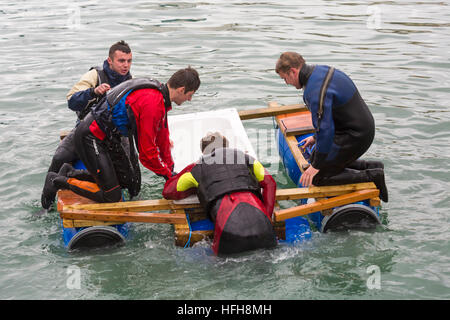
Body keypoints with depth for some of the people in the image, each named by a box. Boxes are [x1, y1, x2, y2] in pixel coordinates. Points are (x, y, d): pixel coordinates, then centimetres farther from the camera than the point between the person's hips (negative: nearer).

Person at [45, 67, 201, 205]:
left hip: (108, 137, 10)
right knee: (112, 197, -7)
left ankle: (71, 173, 21)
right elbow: (147, 152, -20)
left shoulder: (159, 94, 7)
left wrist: (170, 168, 21)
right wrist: (168, 174, -6)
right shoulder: (152, 103, -25)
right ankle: (62, 181, 5)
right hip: (90, 137, -10)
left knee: (127, 180, 17)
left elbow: (162, 137, 19)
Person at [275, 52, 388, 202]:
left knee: (317, 177, -4)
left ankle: (373, 176, -4)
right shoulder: (322, 70, 7)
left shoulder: (315, 90, -26)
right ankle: (370, 166, 18)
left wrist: (316, 166, -17)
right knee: (315, 159, 21)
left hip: (355, 136, -10)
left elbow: (325, 129, -26)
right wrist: (316, 137, 30)